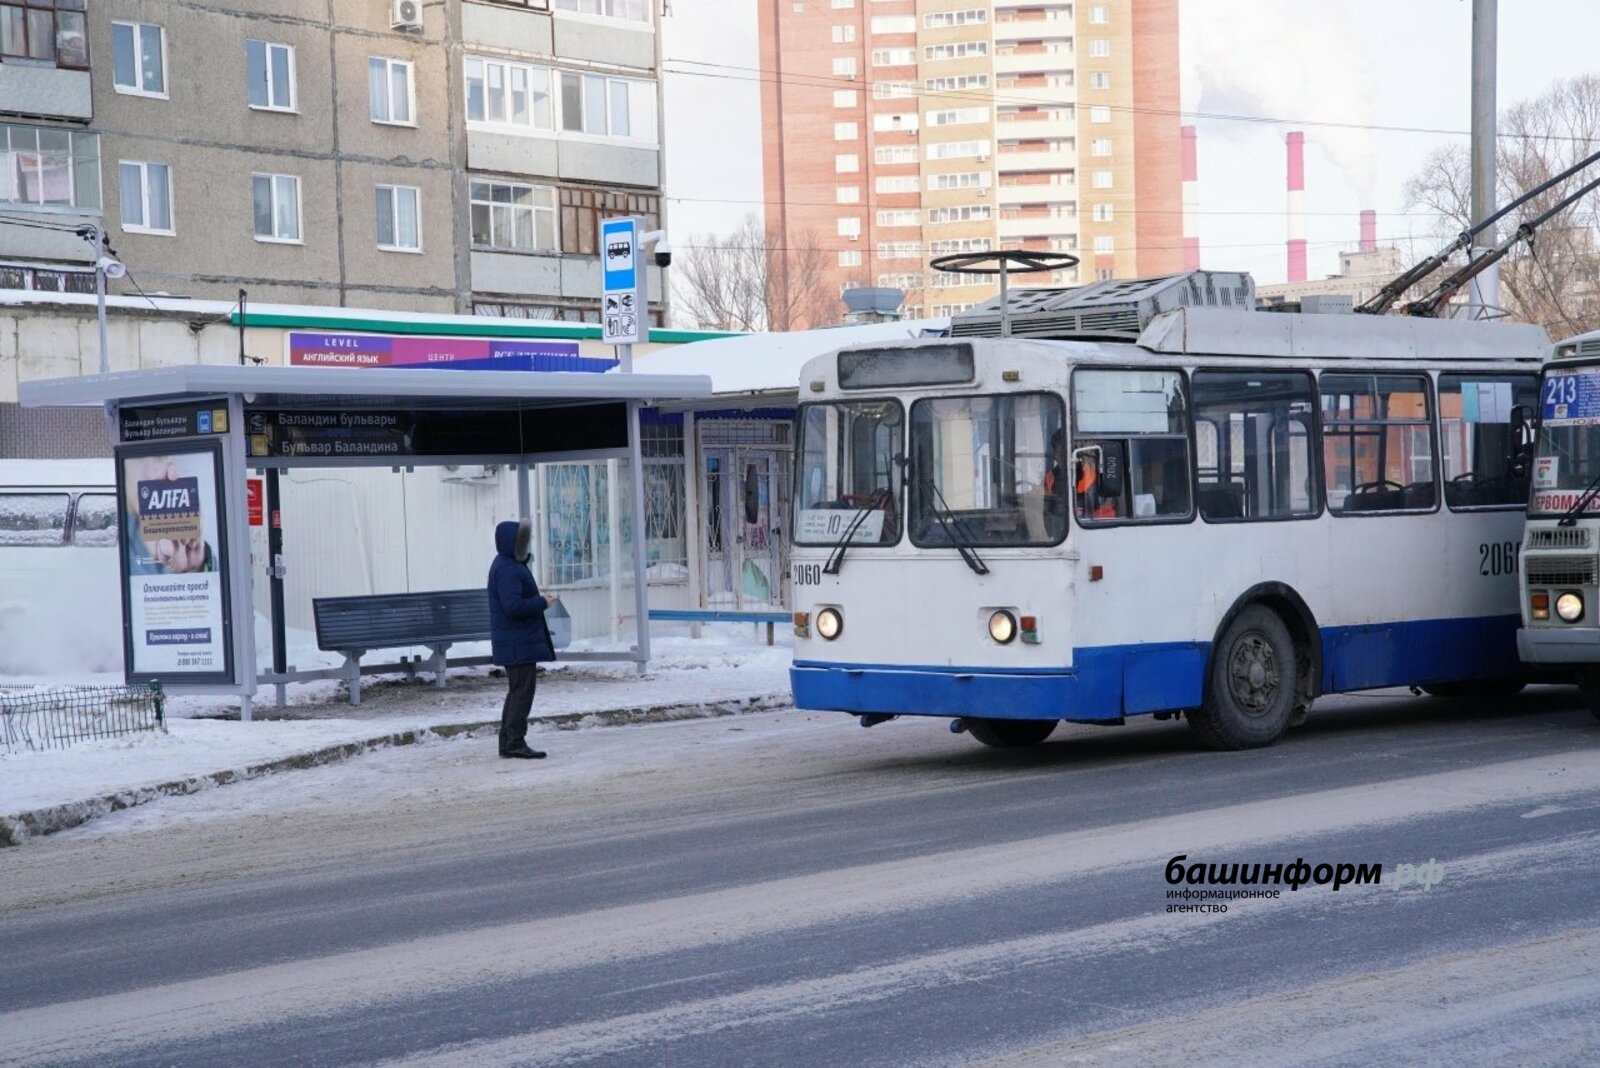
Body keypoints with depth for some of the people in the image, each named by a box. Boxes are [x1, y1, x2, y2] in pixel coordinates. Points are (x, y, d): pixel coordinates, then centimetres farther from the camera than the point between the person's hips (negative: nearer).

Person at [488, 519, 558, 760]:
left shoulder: (512, 565, 17)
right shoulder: (506, 569, -17)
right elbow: (513, 605, -26)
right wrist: (542, 602, -15)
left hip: (521, 642, 11)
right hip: (518, 644, -11)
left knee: (518, 691, 14)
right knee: (522, 690, -8)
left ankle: (509, 742, 17)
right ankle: (515, 742, -6)